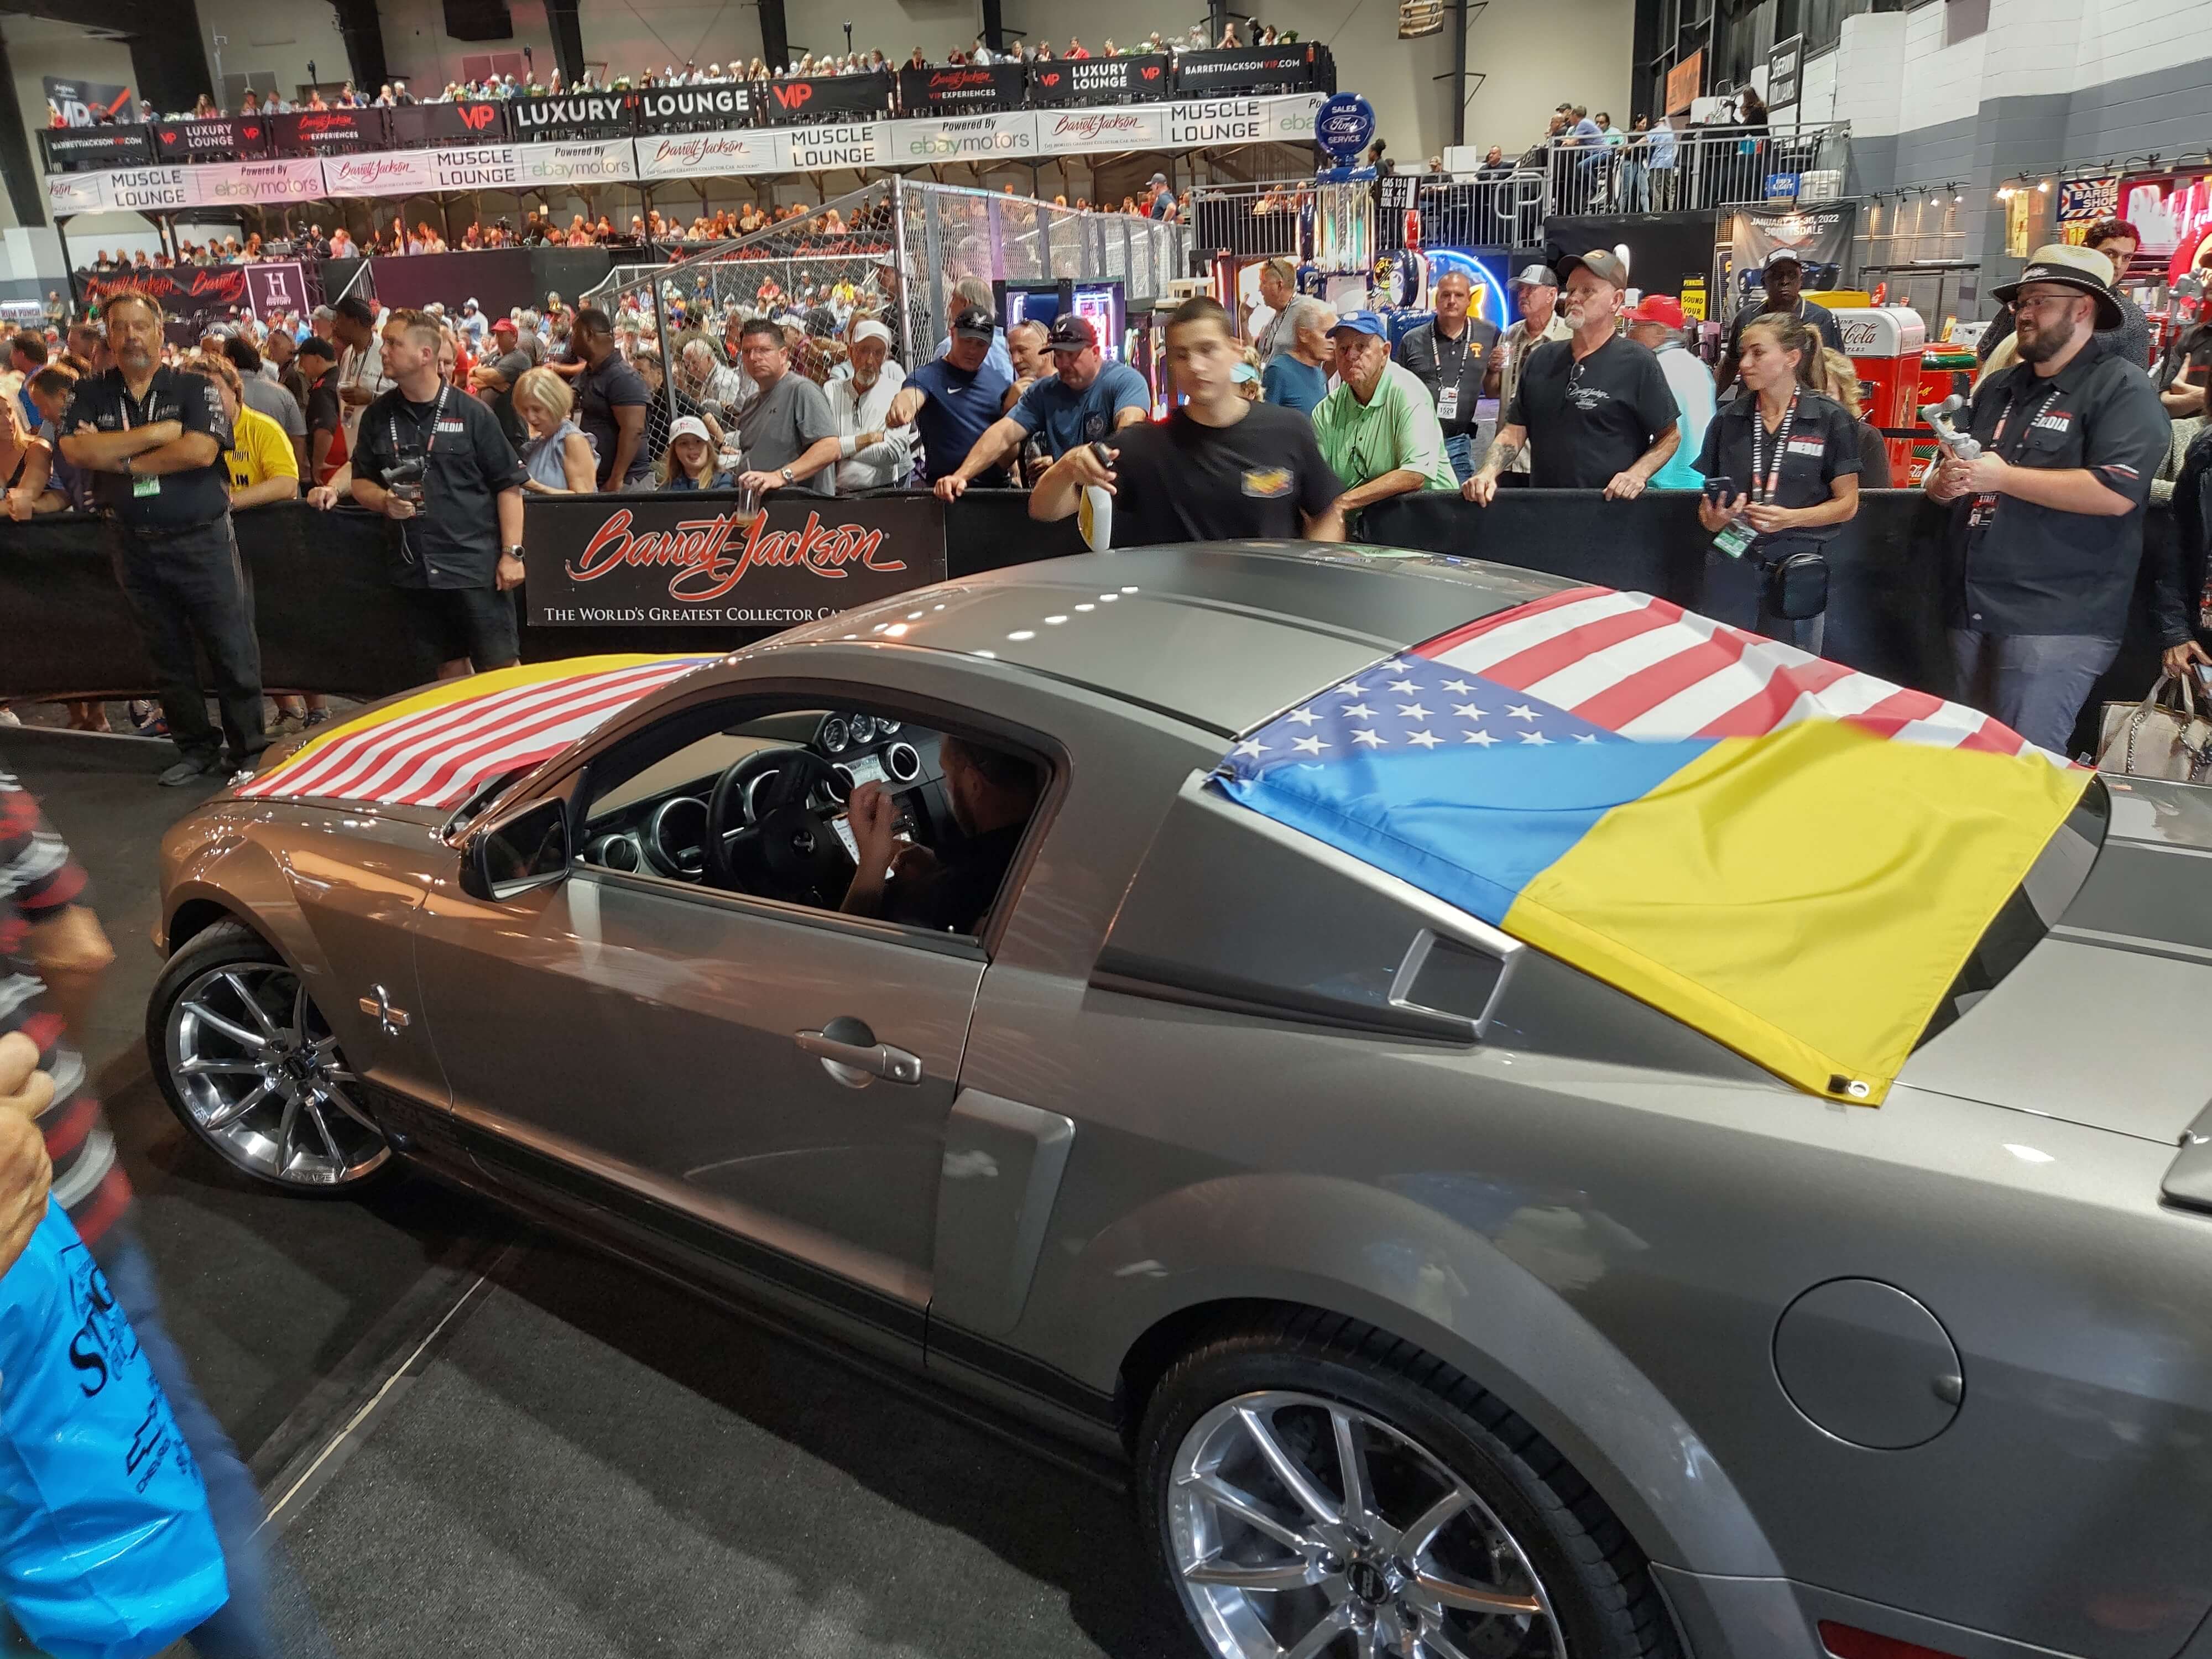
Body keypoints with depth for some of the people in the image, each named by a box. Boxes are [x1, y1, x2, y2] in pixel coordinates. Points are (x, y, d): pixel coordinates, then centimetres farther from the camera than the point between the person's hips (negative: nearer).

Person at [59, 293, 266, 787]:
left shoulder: (194, 389, -2)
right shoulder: (91, 395, 7)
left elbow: (200, 451, -17)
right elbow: (75, 451, -9)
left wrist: (121, 461, -10)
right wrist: (156, 433, -14)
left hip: (202, 540, -4)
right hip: (136, 546, 4)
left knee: (233, 652, -1)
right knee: (168, 658, 12)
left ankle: (249, 750, 10)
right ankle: (196, 749, 24)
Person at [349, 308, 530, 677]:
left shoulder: (471, 413, -3)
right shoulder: (378, 416, 9)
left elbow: (508, 485, -3)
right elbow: (361, 481, 17)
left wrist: (512, 553, -9)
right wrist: (384, 501, -6)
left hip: (476, 563, -4)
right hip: (415, 570, 4)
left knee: (502, 667, -4)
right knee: (450, 669, 12)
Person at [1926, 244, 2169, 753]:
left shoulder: (2122, 388, -7)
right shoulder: (1998, 387, 16)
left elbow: (2116, 493, -21)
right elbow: (1944, 478, 24)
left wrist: (2003, 477, -17)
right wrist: (1943, 483, -1)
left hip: (2055, 621, -7)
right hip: (1972, 610, 8)